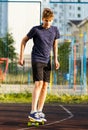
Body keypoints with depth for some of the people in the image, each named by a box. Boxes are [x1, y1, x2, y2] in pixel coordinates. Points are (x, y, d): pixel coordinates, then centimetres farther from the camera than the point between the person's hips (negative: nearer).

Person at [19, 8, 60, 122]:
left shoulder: (55, 30, 4)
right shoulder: (36, 29, -7)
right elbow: (24, 41, 3)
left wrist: (56, 59, 12)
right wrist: (21, 57, 1)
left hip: (47, 61, 5)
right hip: (37, 60, -5)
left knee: (45, 86, 3)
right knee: (39, 84, -17)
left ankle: (39, 111, 11)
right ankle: (33, 112, -19)